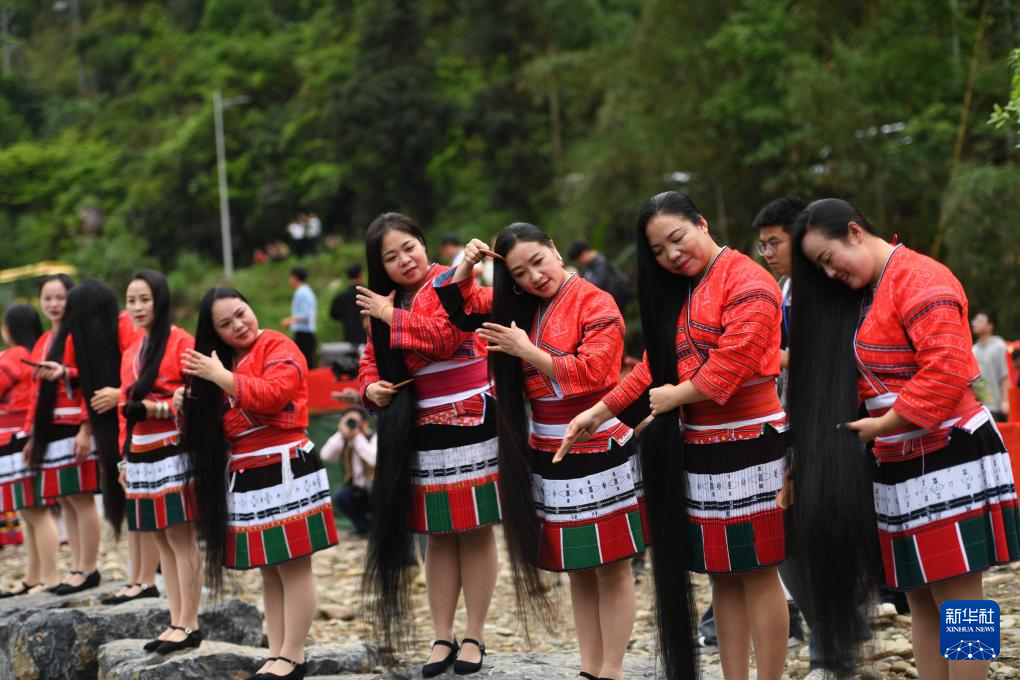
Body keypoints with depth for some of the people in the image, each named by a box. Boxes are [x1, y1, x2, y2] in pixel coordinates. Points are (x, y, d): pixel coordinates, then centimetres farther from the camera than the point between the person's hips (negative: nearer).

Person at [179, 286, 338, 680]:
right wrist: (191, 404, 8)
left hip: (285, 472, -8)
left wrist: (219, 376, -19)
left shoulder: (278, 347, -7)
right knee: (268, 571, 12)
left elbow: (272, 395, -25)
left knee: (292, 567, -5)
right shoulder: (221, 360, 18)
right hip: (246, 477, 8)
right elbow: (215, 425, 26)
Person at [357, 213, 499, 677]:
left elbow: (443, 336, -23)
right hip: (420, 432, 6)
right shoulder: (386, 303, 13)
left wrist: (391, 316, -14)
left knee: (474, 529, 0)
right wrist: (372, 388, -6)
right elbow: (372, 361, 16)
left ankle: (474, 636, 8)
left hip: (467, 422, -6)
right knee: (438, 534, 10)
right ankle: (442, 638, 16)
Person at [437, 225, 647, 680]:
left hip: (598, 450, -7)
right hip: (549, 453, 7)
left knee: (611, 568, 0)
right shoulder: (521, 307, 8)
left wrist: (527, 351, -17)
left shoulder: (596, 304, -11)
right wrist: (465, 268, -2)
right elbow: (463, 303, 18)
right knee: (578, 570, 12)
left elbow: (591, 372, -21)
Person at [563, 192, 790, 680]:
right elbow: (656, 364, 20)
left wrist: (677, 396, -8)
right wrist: (602, 410, 14)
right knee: (722, 575, 12)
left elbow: (732, 364, -21)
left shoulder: (746, 282, -12)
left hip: (747, 444, -9)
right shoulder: (680, 292, 17)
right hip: (699, 448, 9)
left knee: (757, 573, -3)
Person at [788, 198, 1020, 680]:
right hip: (899, 467, 9)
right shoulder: (864, 295, 17)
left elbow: (947, 370, -23)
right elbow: (854, 381, 18)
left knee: (956, 599, -7)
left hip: (948, 458, -9)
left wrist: (885, 424, -17)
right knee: (919, 600, 9)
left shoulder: (920, 279, -12)